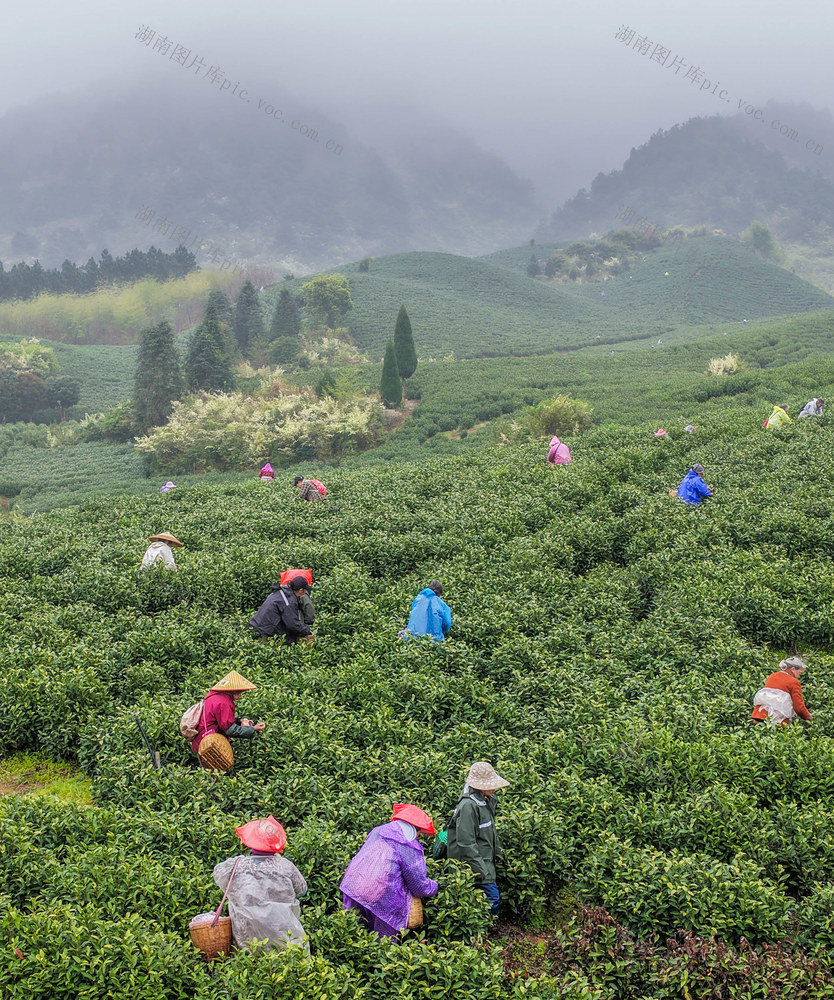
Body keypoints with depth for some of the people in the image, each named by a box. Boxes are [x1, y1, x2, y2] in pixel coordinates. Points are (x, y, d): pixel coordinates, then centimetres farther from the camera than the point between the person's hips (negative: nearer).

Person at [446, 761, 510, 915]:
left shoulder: (487, 800, 8)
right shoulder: (468, 806, -22)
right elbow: (466, 842, -24)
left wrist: (497, 851, 21)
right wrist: (480, 869, -22)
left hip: (486, 860, 10)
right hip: (476, 862, -10)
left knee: (493, 898, 12)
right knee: (493, 898, -11)